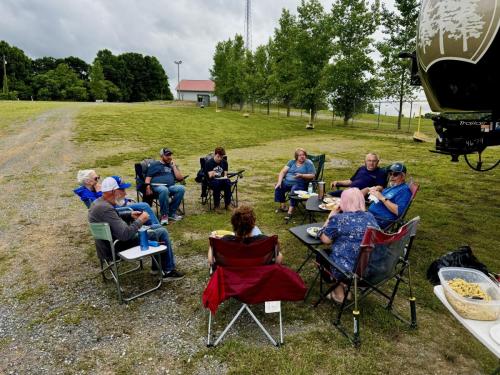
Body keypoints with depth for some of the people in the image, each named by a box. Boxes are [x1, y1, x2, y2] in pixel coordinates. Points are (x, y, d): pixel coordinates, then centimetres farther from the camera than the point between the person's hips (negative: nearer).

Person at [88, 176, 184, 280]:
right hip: (118, 247, -10)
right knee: (162, 233, -6)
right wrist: (140, 220, -16)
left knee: (158, 227, 17)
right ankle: (169, 271, 6)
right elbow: (125, 235, -31)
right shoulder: (105, 208, -29)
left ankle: (156, 267, 22)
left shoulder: (98, 202, 3)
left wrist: (130, 215, 8)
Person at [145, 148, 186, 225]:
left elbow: (180, 178, 13)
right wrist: (148, 188, -12)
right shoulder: (155, 164, 17)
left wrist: (174, 166, 9)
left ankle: (171, 213, -19)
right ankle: (164, 215, -24)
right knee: (164, 190, -40)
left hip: (171, 187, 4)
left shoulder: (172, 165, 26)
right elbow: (148, 177, 7)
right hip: (157, 186, -3)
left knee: (181, 188, -29)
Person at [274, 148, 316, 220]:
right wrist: (279, 182, -7)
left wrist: (301, 175, -20)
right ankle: (282, 206, -6)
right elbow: (283, 172, 9)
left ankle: (290, 211, -33)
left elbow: (312, 176, -5)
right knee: (278, 187, -20)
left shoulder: (308, 163, 4)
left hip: (300, 184, -5)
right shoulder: (291, 162, 16)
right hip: (287, 182, 5)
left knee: (294, 189, -36)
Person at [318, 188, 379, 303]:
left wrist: (331, 216, 3)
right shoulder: (370, 217, 5)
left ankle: (339, 293, 25)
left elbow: (325, 240, -6)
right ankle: (344, 286, 27)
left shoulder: (338, 219, -14)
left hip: (349, 270, -7)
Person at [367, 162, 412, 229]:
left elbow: (398, 211, -20)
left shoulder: (404, 190, -7)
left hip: (380, 220, -9)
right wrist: (375, 192, 4)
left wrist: (382, 198, -18)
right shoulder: (391, 187, 22)